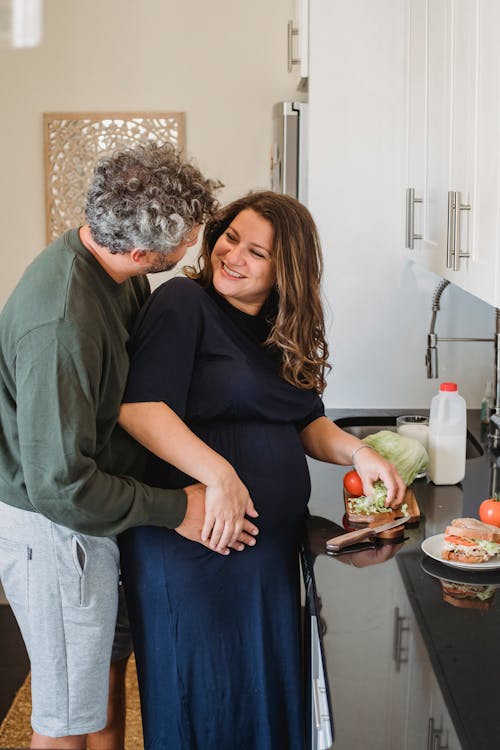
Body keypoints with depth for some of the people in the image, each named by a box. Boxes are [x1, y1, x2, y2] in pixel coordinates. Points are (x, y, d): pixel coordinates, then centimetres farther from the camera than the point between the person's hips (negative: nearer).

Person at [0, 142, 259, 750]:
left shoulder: (112, 263, -6)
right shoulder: (60, 323, -34)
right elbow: (58, 482, -30)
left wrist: (216, 465, -9)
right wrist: (176, 509, -19)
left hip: (101, 505, 9)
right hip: (53, 526, -8)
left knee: (108, 666, 25)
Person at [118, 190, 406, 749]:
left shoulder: (286, 331, 10)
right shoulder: (183, 303, -11)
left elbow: (306, 422, 13)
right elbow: (138, 409, -21)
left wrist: (356, 451, -7)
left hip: (273, 540, 7)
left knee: (267, 678, 19)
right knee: (200, 688, 8)